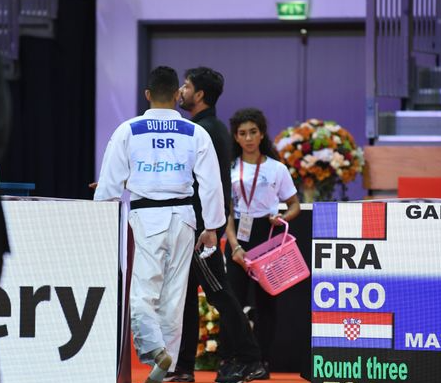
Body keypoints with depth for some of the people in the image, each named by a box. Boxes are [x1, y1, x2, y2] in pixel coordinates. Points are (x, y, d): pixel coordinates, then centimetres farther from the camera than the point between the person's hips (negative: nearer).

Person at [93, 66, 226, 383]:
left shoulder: (128, 131, -3)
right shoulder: (196, 134, 2)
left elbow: (110, 183, -1)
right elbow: (212, 183, 1)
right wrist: (211, 227, 9)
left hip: (145, 217, -3)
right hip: (182, 216, 3)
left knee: (140, 292, -3)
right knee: (173, 295, 10)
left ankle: (155, 347, -25)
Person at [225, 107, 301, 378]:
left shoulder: (276, 169, 5)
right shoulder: (230, 169, 6)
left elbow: (295, 205, 10)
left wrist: (282, 218, -12)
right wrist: (234, 245, -10)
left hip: (267, 234, -1)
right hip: (239, 235, 1)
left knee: (265, 299, 1)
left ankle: (263, 361, 6)